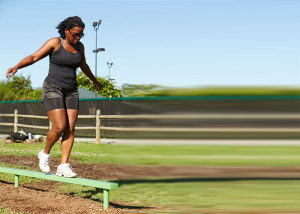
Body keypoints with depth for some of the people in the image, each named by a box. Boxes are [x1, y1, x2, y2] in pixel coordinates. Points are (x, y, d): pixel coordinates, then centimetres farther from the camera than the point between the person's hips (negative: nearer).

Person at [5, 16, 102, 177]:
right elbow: (33, 57, -13)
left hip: (71, 92, 6)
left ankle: (63, 166, -4)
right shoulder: (55, 43, -8)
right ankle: (45, 153, 10)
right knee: (60, 127, -16)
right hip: (53, 90, -6)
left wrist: (94, 80, 41)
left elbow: (83, 65, 27)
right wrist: (16, 67, -29)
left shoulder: (79, 46, 9)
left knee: (70, 128, -6)